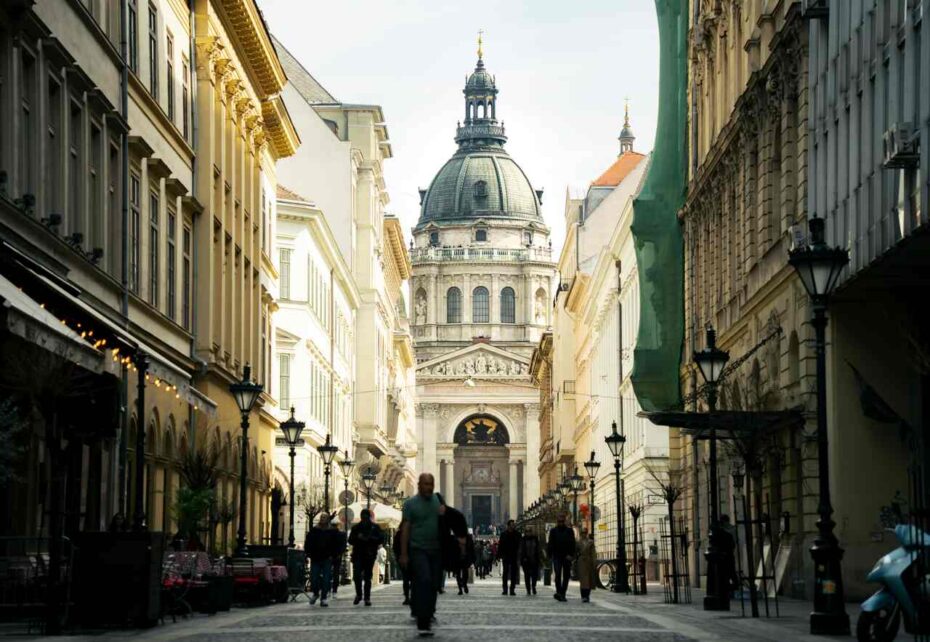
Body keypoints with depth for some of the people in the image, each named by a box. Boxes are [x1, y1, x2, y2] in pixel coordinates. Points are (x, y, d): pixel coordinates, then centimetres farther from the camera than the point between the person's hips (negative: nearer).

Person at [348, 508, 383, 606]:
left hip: (369, 555, -1)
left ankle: (367, 598, 7)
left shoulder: (375, 527, 5)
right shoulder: (356, 528, 10)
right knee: (357, 575, -13)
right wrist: (358, 538, -10)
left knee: (367, 577, 1)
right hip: (358, 555, 1)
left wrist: (370, 538, -15)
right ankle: (359, 594, 8)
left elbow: (381, 539, -2)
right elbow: (350, 540, 10)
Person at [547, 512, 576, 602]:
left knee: (566, 576, 3)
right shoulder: (553, 531, 7)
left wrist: (571, 555, -12)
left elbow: (572, 544, 1)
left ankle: (562, 594, 11)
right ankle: (559, 592, -19)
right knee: (558, 574, -17)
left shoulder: (569, 531, 7)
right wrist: (550, 556, -5)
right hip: (557, 556, -1)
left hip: (567, 557, 1)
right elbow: (550, 544, 5)